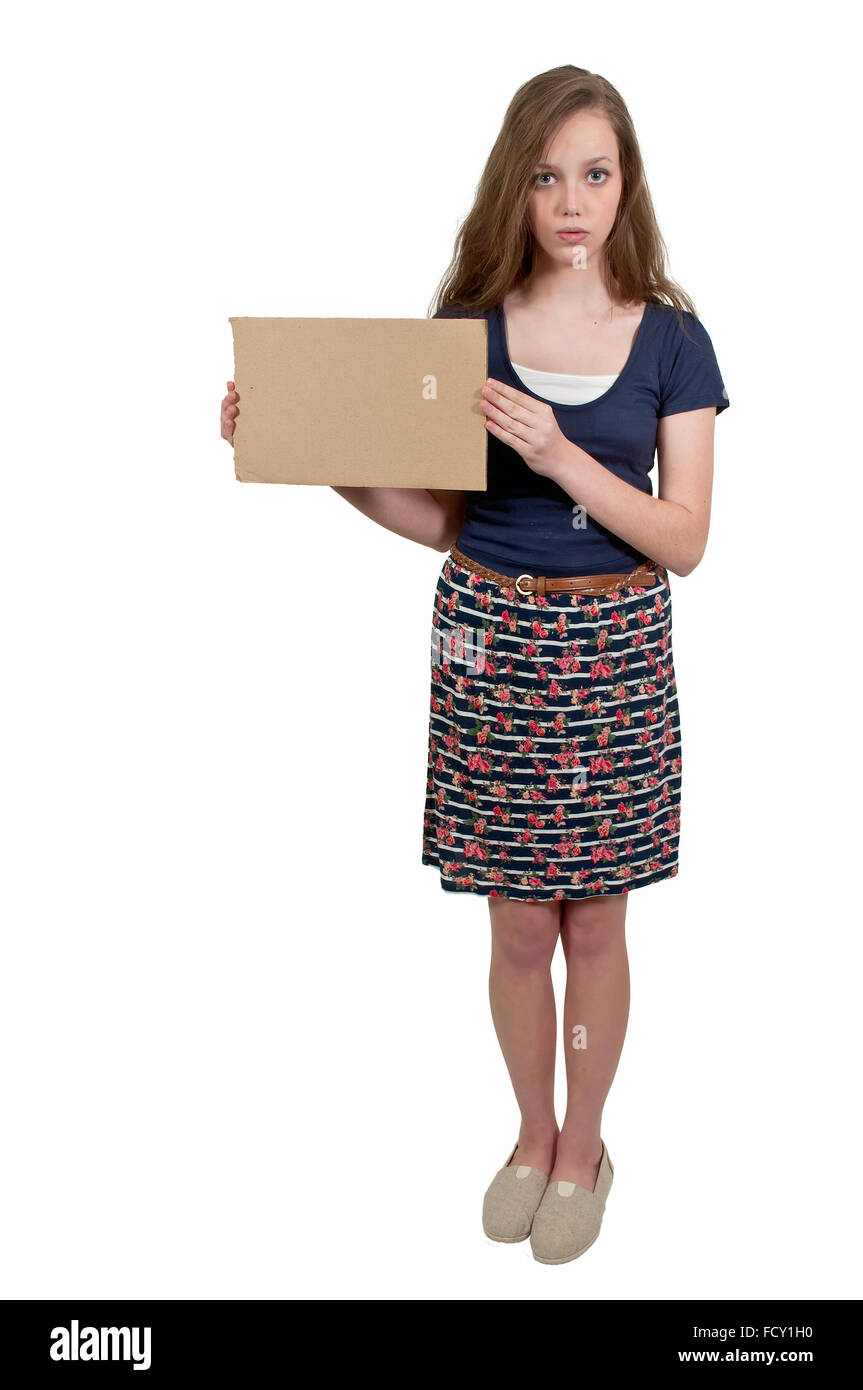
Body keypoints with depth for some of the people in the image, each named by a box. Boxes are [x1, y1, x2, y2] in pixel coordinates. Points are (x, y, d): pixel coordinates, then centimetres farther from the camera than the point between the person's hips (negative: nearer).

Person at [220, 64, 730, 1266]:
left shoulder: (669, 339, -2)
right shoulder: (469, 326, 1)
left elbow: (685, 541, -7)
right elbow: (438, 516, 2)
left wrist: (562, 456, -21)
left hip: (614, 648, -1)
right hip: (489, 639, 1)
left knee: (594, 924, 10)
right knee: (518, 925, 11)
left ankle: (583, 1147, 32)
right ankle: (534, 1135, 34)